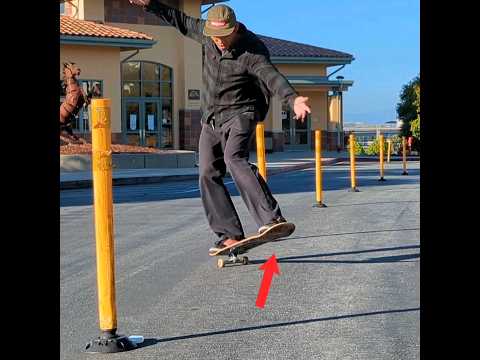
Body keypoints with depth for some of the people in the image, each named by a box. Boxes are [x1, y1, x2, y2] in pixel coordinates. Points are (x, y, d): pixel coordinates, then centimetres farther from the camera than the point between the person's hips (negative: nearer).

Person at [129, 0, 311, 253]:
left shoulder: (252, 52, -18)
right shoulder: (207, 34, 1)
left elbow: (272, 77, -35)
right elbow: (181, 21, 18)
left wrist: (293, 99, -53)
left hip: (240, 114, -7)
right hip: (210, 119, 7)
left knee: (234, 158, -32)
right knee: (208, 175, -1)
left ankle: (272, 219, -40)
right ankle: (230, 235, 2)